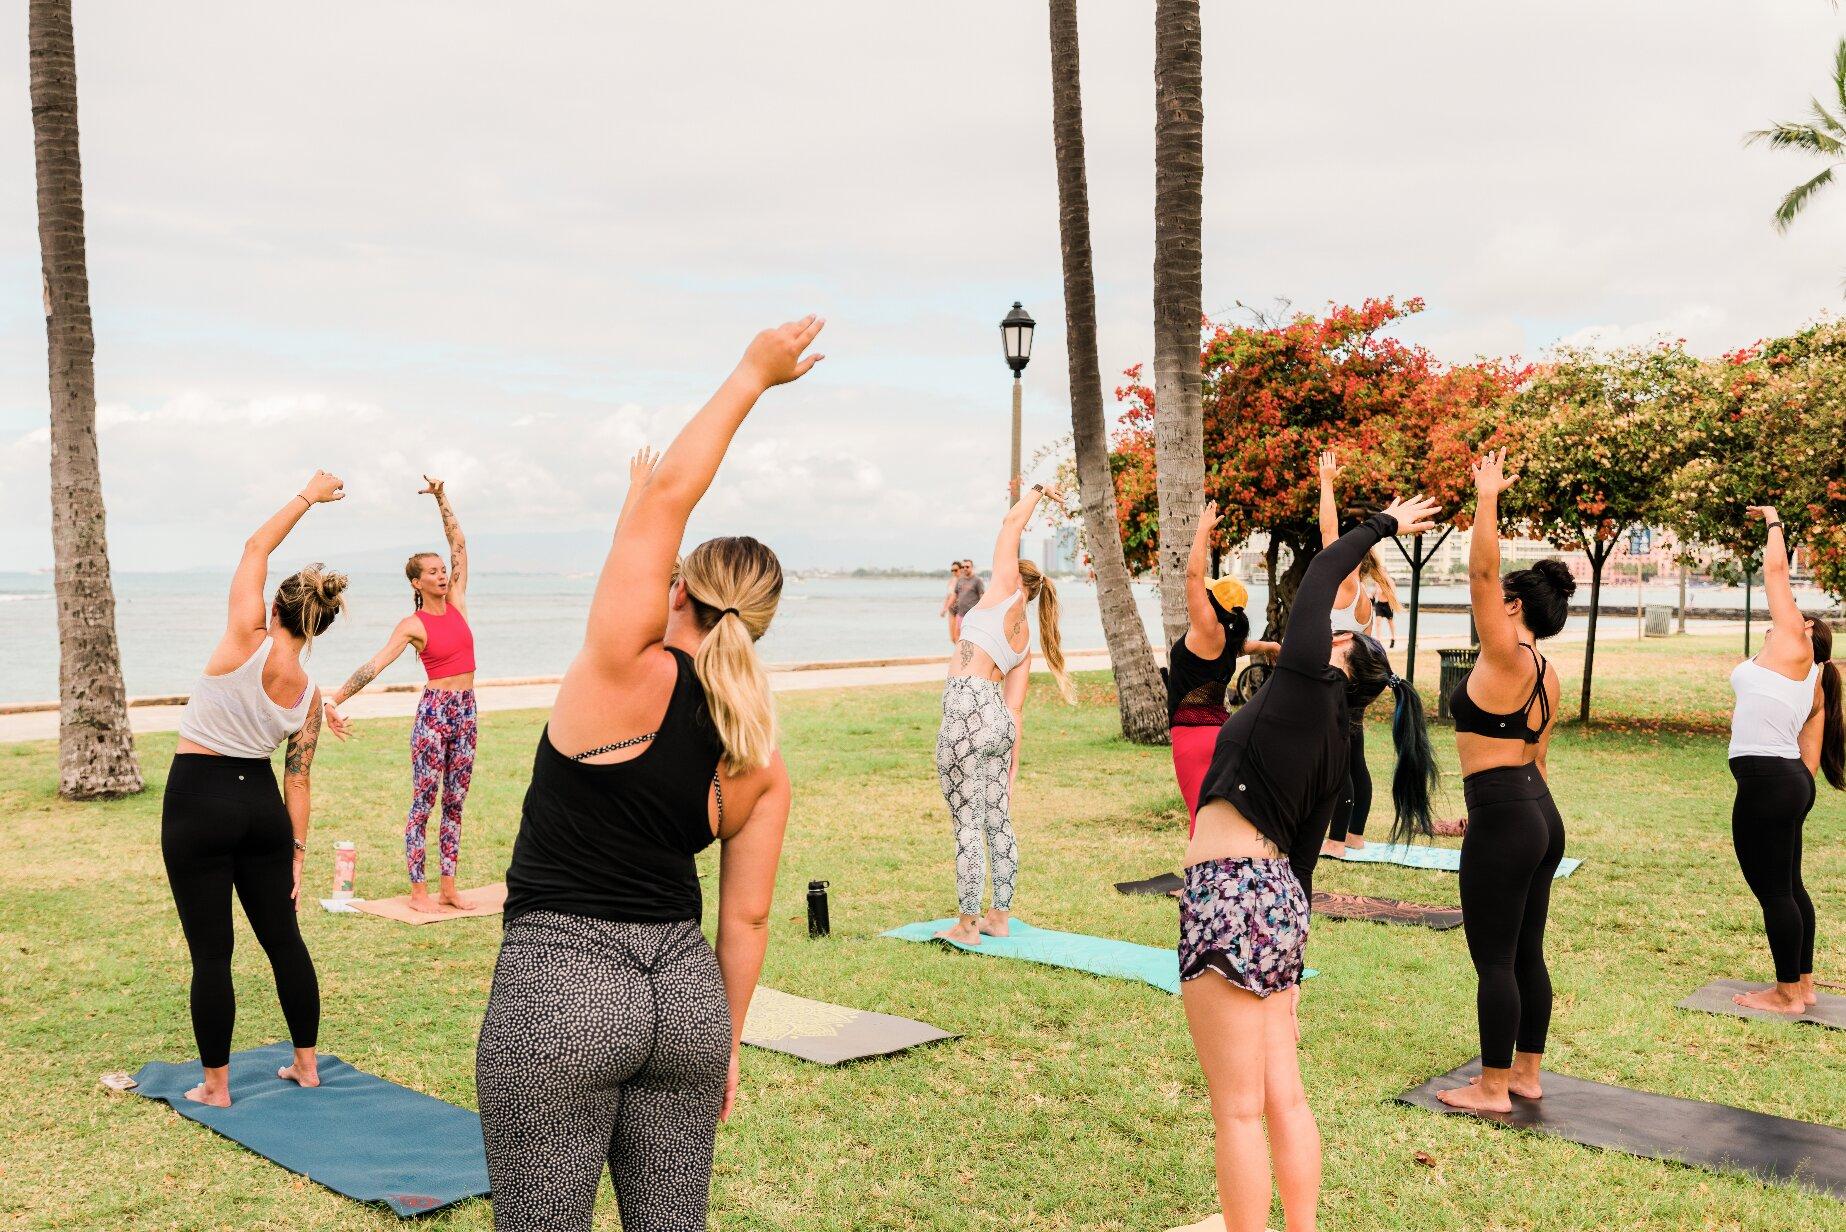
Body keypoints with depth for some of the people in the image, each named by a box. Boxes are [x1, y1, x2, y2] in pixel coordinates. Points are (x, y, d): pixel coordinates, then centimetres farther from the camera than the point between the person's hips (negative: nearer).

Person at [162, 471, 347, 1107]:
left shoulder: (247, 641, -15)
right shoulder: (309, 695, -1)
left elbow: (256, 546, -6)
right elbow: (298, 778, 4)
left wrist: (307, 496, 3)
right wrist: (297, 847, 11)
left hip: (197, 801, -5)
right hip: (262, 802, 5)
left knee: (210, 952, 3)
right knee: (283, 938, 15)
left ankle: (215, 1086, 11)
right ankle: (306, 1064, 24)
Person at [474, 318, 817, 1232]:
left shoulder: (629, 671, -12)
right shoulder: (761, 768, 1)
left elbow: (664, 495, -8)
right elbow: (746, 919, 7)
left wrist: (753, 375, 0)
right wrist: (727, 1040, 20)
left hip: (557, 984, -5)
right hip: (686, 989, 5)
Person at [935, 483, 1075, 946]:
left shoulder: (1007, 592, 3)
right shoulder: (1025, 639, 19)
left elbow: (1012, 522, 9)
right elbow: (1015, 708, 17)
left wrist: (1038, 491, 24)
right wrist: (1012, 764, 17)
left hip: (967, 711, -8)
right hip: (999, 719, 8)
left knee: (967, 824, -3)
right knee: (999, 822, 14)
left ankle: (967, 924, 2)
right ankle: (999, 916, 22)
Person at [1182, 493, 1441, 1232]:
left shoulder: (1306, 686, -4)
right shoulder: (1334, 752, 16)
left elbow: (1319, 577, 4)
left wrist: (1383, 526, 19)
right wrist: (1286, 960, 24)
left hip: (1230, 893, -9)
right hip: (1277, 894, 9)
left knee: (1239, 1110, -2)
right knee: (1284, 1098, 14)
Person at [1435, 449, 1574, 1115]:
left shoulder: (1506, 659, -13)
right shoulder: (1545, 674, 13)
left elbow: (1482, 575, -21)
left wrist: (1487, 499, -19)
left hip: (1502, 820, -9)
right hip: (1539, 812, 9)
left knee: (1494, 959, -1)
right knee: (1526, 954, 16)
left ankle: (1492, 1087, 8)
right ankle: (1526, 1073, 25)